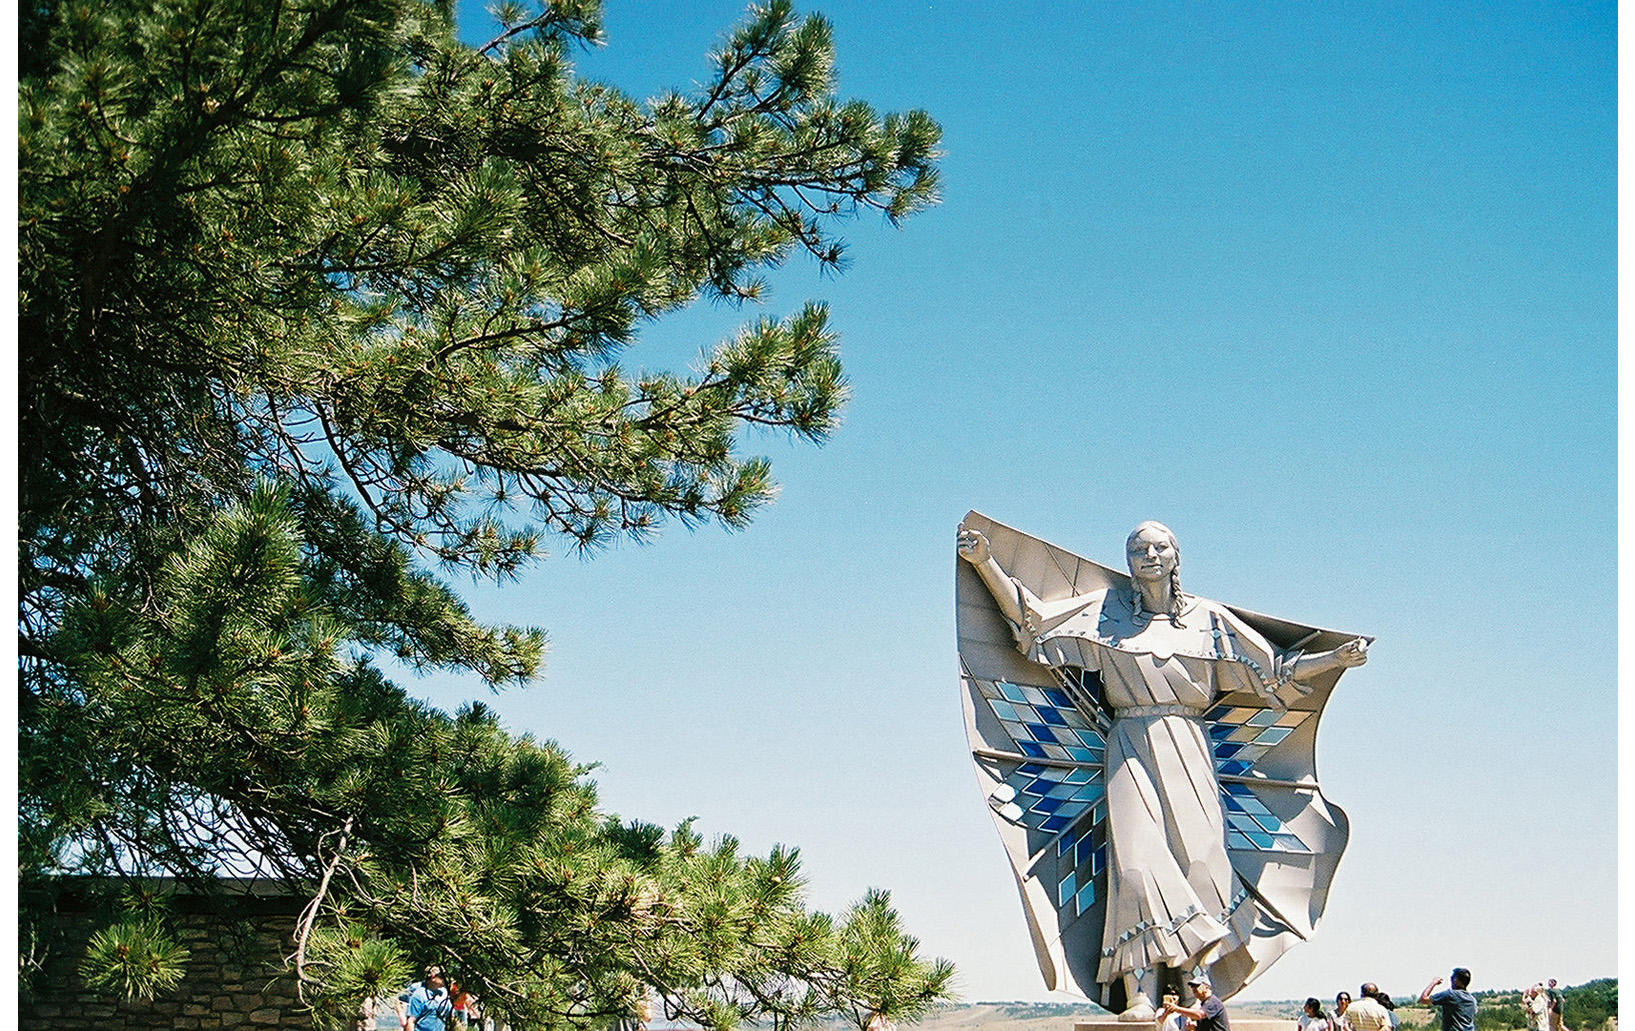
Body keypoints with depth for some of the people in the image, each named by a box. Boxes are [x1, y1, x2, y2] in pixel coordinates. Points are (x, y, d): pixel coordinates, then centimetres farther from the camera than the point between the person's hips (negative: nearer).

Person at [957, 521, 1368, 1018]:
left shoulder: (1207, 618, 11)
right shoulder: (1106, 609, 10)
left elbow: (1274, 669, 13)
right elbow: (1032, 618, 5)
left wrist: (1336, 658, 6)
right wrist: (987, 565, -3)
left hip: (1187, 750, 1)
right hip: (1131, 747, -1)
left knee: (1197, 856, -12)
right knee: (1136, 860, -14)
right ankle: (1141, 995, -19)